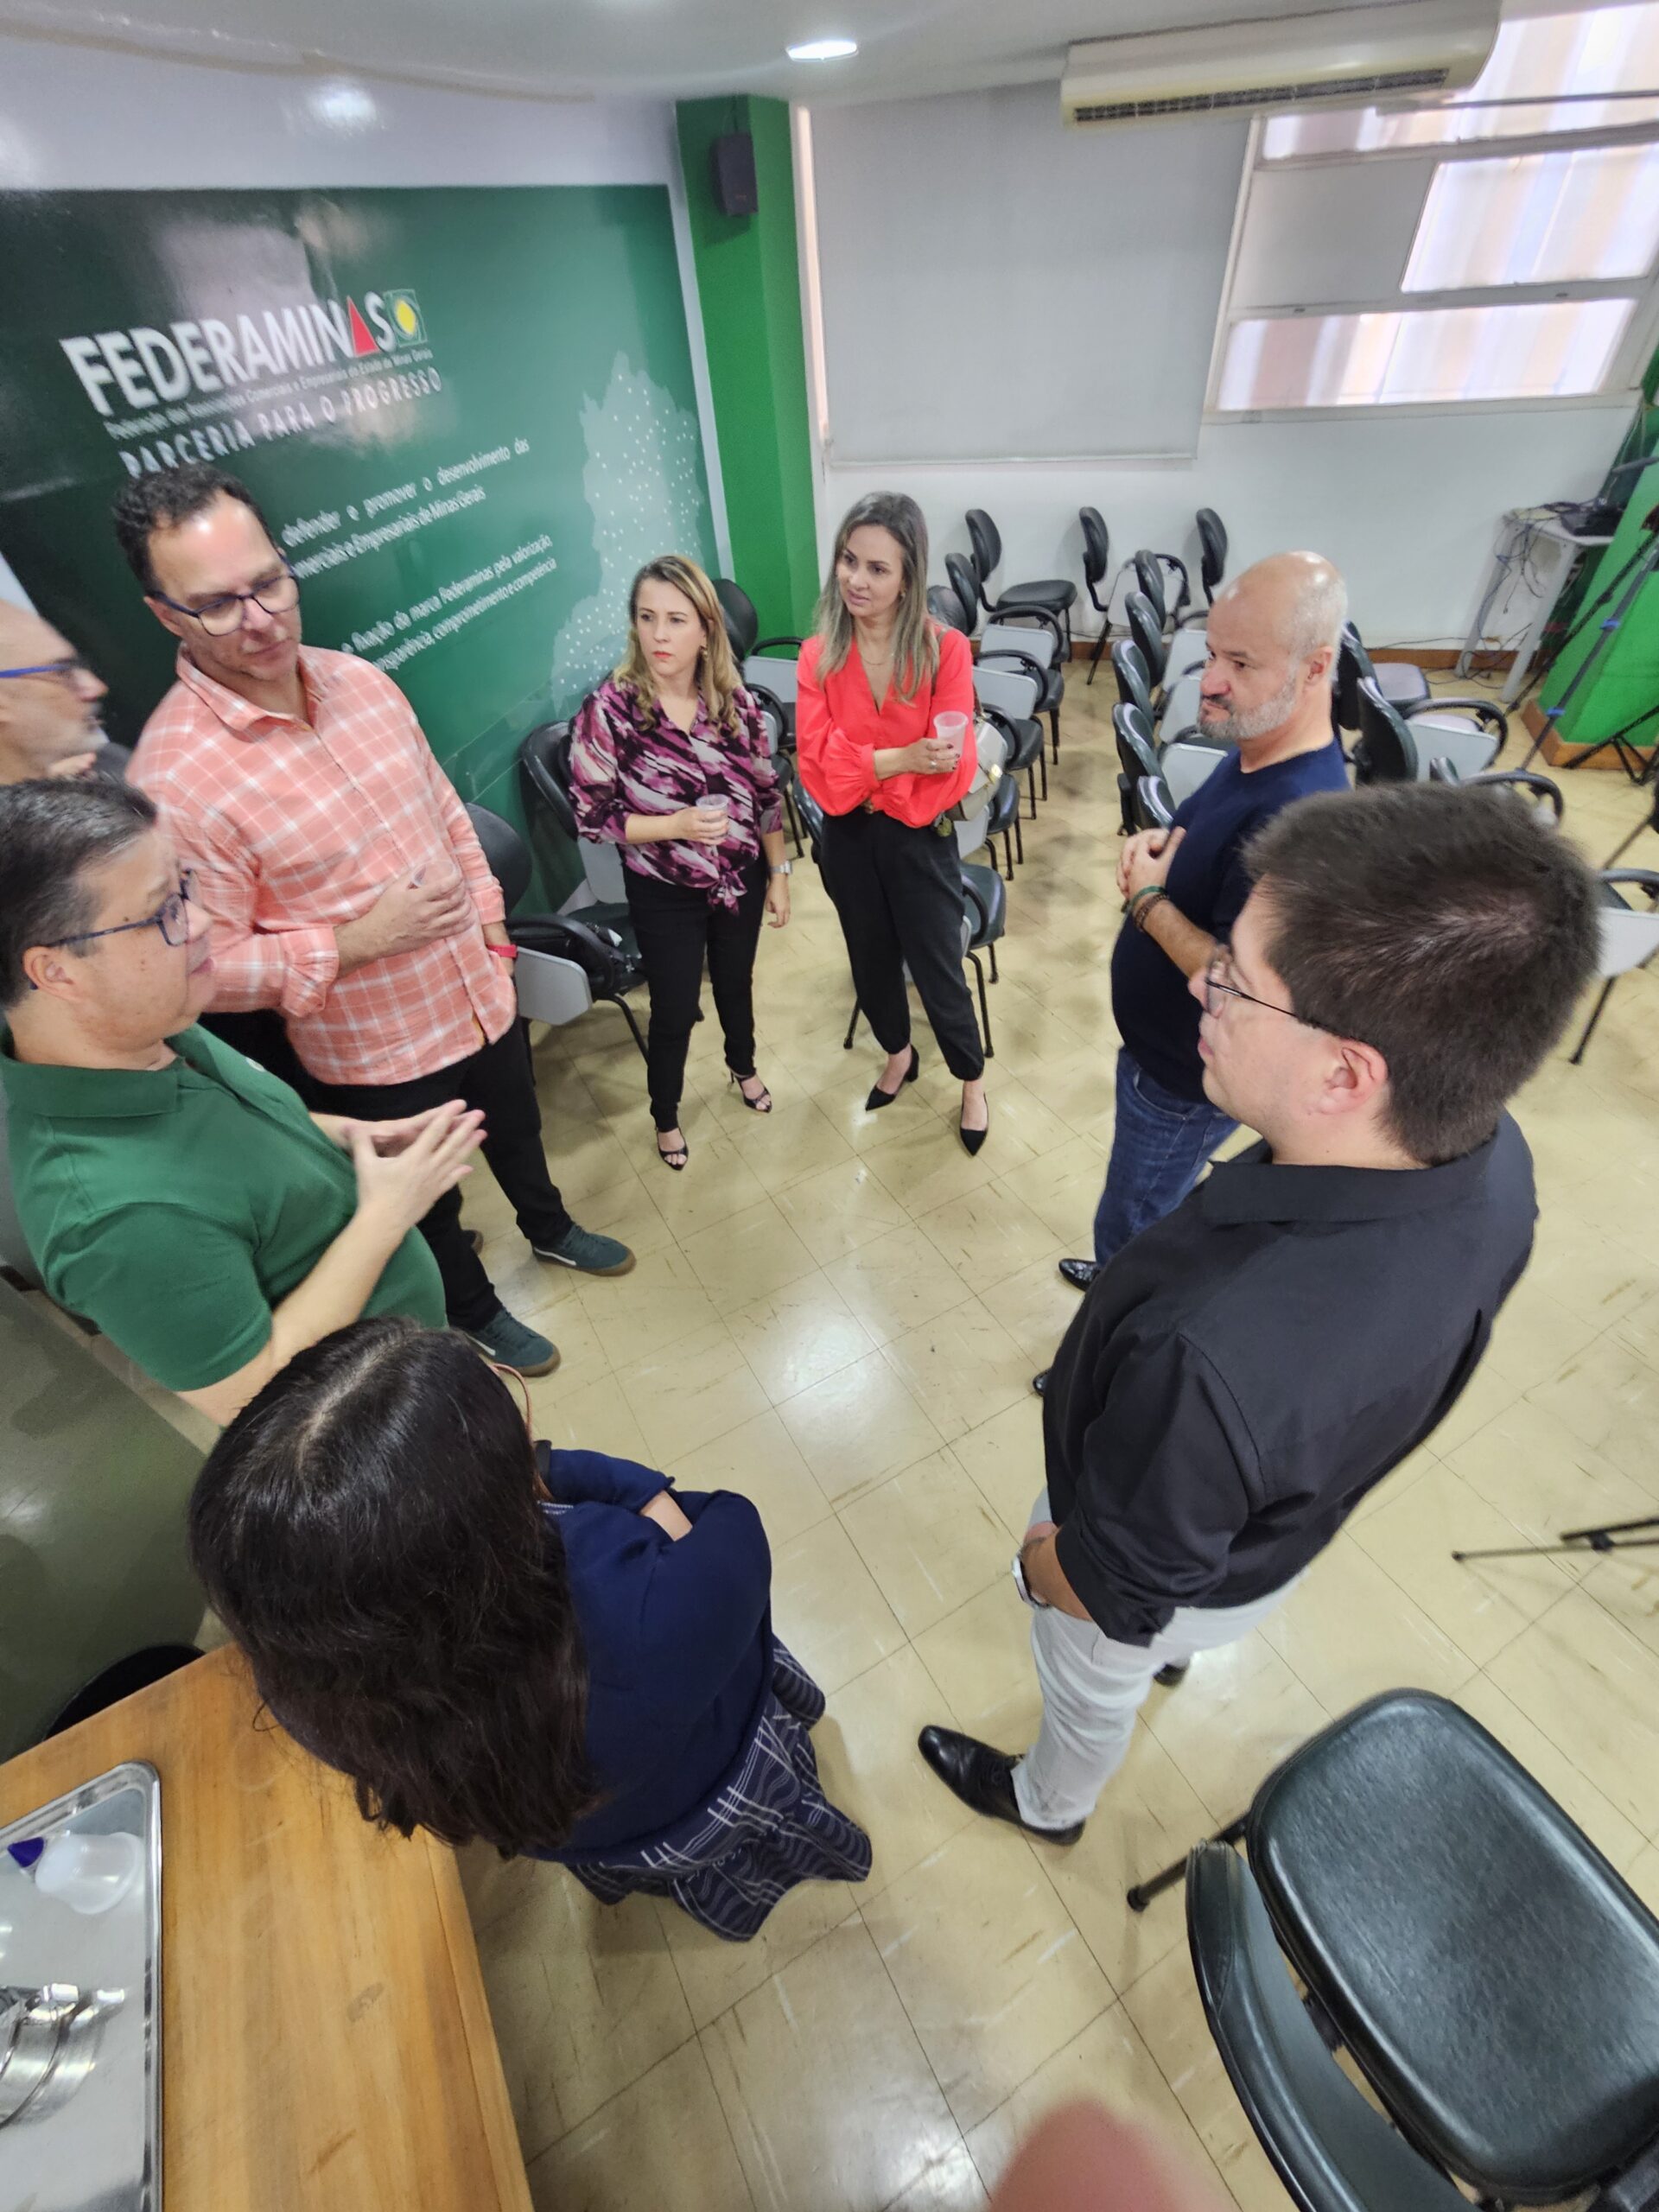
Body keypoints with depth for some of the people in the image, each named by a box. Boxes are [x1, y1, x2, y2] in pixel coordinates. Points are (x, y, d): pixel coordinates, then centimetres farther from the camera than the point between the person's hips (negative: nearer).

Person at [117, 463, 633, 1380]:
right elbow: (205, 968, -19)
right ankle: (473, 1310, 49)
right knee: (432, 1202, 20)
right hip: (377, 1055, -5)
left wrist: (491, 935, 6)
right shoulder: (175, 775, -23)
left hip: (483, 997, 6)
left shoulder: (361, 682, -4)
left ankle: (549, 1229, 60)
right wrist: (358, 940, -25)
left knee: (518, 1135, 29)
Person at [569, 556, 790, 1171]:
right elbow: (592, 816, -15)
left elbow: (766, 793, 1)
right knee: (674, 1011, 10)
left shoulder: (733, 699, -8)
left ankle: (743, 1066, 55)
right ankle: (666, 1116, 37)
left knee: (735, 983, 24)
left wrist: (779, 875, 2)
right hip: (664, 894, -3)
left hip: (740, 879, 3)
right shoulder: (608, 709, -18)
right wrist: (676, 825, -27)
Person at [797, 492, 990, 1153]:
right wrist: (899, 759, -26)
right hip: (847, 838, 3)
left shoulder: (945, 649, -14)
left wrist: (863, 769, -22)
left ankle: (972, 1081, 34)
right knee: (872, 963, 20)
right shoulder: (818, 655, -6)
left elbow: (953, 767, -19)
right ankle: (898, 1054, 49)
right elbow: (816, 764, -15)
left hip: (919, 837, -3)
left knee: (938, 972, 7)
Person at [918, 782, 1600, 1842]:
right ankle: (1172, 1654, 76)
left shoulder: (1210, 1354, -50)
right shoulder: (1493, 1162, -27)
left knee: (1094, 1692, 31)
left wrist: (1040, 1561, -7)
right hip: (1287, 1523, 6)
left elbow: (1115, 1588, -28)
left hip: (1157, 1587, -5)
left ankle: (1049, 1803, 66)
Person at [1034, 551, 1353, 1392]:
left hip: (1187, 1079, -9)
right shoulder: (1256, 749, -3)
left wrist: (1147, 897, -22)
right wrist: (1160, 843, -7)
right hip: (1159, 1043, 9)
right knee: (1152, 1208, 30)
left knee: (1130, 1223, 13)